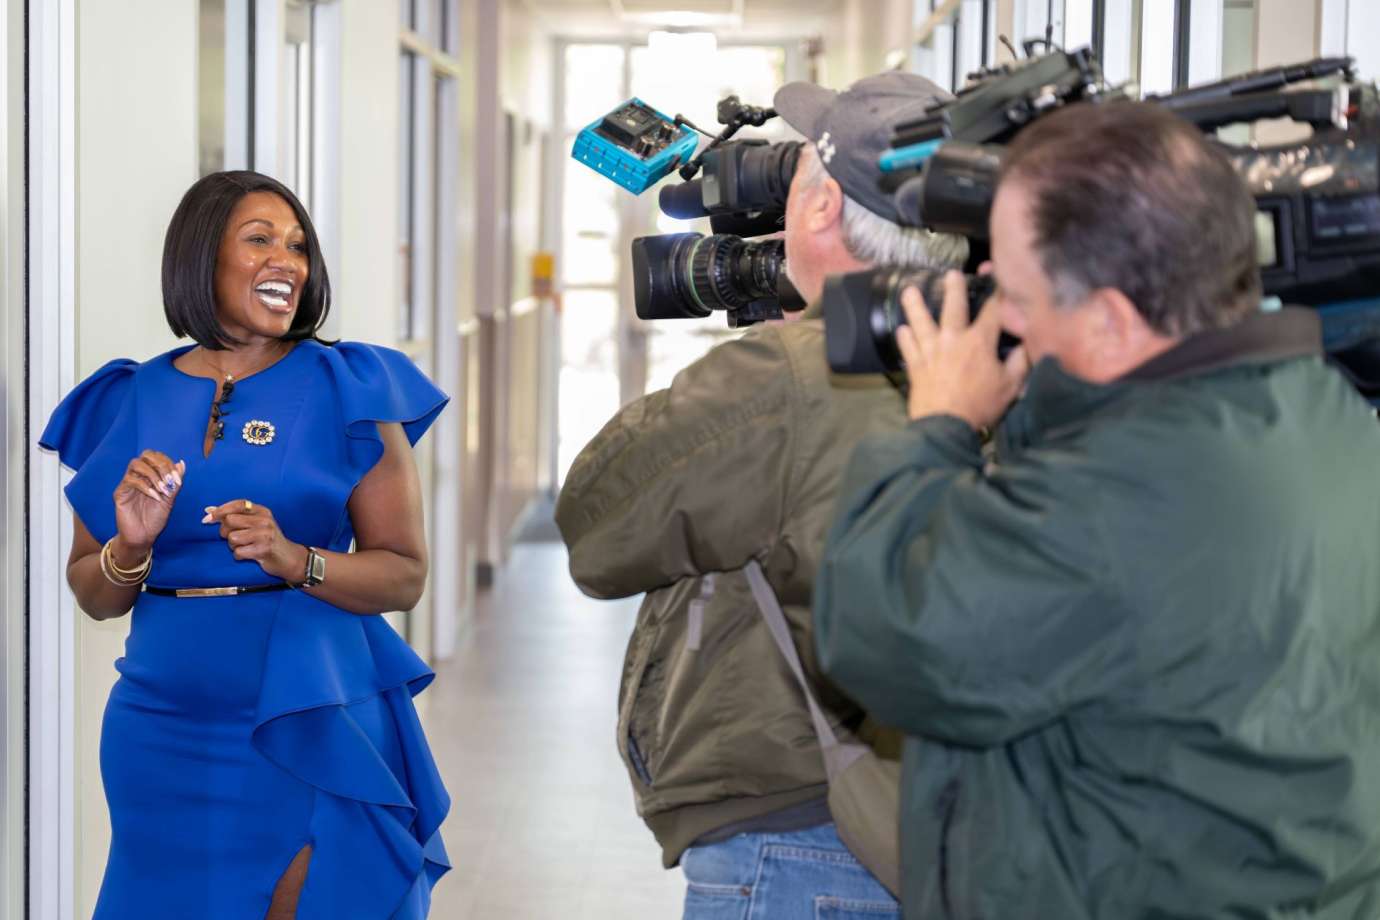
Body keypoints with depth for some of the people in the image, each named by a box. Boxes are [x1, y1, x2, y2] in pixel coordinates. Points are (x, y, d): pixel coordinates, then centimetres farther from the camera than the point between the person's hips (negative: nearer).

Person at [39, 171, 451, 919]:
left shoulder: (350, 394, -1)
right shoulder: (129, 404, 7)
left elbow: (404, 575, -3)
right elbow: (93, 597, 11)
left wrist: (293, 560, -19)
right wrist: (132, 547, -10)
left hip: (310, 732, -3)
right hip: (166, 737, 3)